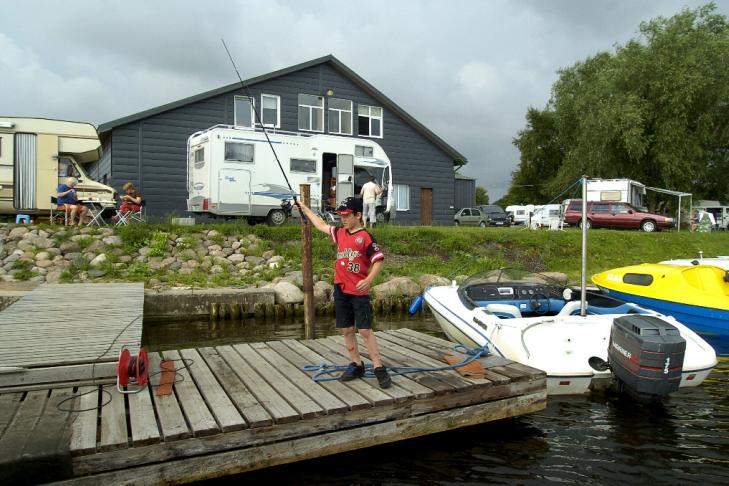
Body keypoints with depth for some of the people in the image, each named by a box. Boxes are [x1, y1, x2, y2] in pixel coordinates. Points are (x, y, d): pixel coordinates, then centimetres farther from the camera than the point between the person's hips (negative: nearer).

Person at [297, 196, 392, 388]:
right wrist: (304, 208, 34)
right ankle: (357, 365, 21)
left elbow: (378, 260, -13)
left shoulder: (365, 237, -9)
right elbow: (321, 225, 26)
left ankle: (379, 369, -1)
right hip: (341, 289, 6)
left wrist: (368, 280, -27)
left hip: (359, 291, -6)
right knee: (346, 330, 9)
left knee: (365, 330, -7)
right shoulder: (340, 233, 11)